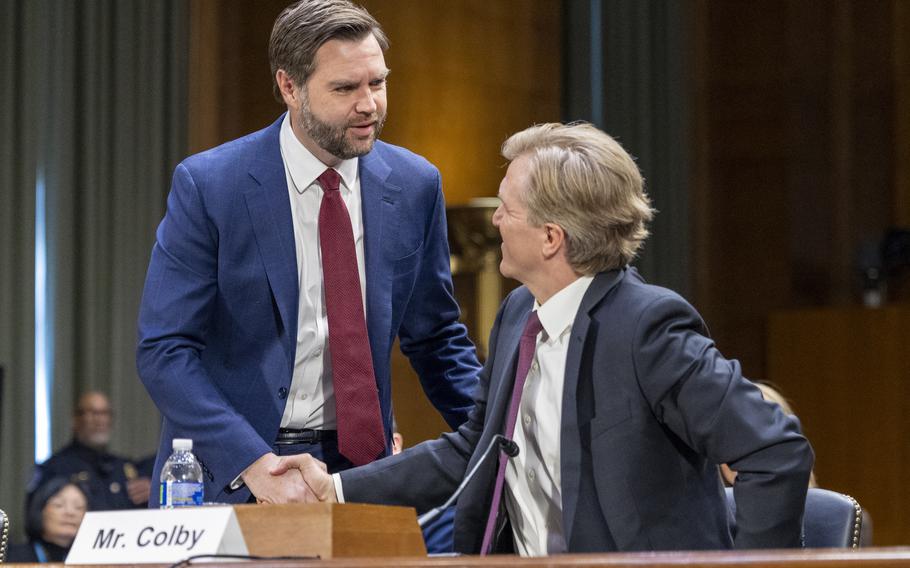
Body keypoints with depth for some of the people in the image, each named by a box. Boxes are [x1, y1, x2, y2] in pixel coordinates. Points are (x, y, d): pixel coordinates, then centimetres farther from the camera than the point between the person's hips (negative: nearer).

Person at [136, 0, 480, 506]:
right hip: (230, 476, -3)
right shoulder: (208, 185, -8)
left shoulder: (414, 186, 3)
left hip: (358, 467, 3)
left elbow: (435, 340, 14)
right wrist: (254, 463, -22)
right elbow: (164, 350, -11)